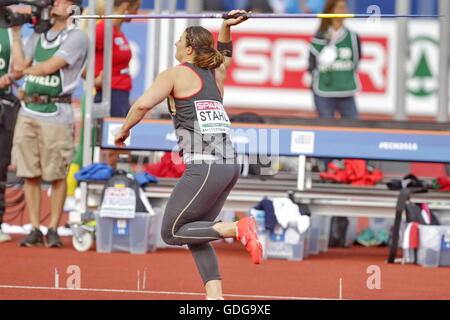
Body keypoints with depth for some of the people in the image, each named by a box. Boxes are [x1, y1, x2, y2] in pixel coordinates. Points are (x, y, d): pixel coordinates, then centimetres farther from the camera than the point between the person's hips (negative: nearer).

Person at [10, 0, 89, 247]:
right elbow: (21, 65, 11)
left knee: (56, 175, -2)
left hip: (56, 114, -6)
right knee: (30, 174, 4)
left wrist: (26, 69, 5)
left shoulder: (76, 37, -4)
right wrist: (16, 33, 9)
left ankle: (53, 229, 5)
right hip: (28, 111, 6)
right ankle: (34, 229, 9)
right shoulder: (38, 34, 17)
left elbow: (48, 67, -11)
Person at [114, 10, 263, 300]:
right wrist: (226, 28, 35)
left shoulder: (176, 75, 1)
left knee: (171, 233, 0)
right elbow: (225, 55, 46)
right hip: (230, 165, 8)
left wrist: (123, 130, 5)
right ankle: (215, 296, 1)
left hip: (204, 167, -8)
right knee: (195, 235, 14)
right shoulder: (216, 75, 21)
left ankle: (237, 229, -15)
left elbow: (143, 104, -10)